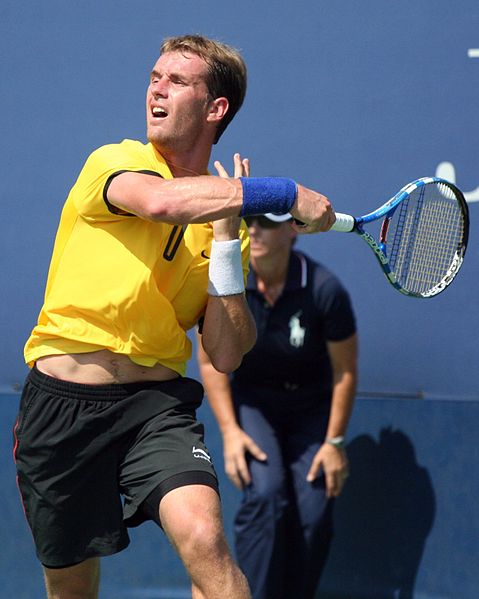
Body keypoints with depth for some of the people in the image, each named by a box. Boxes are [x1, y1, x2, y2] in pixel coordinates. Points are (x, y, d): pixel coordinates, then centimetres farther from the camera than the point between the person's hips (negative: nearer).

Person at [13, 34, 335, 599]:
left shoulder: (225, 221, 8)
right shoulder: (113, 162, -1)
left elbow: (225, 355, -1)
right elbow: (161, 200, -27)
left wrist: (227, 238, -8)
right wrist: (286, 193, -22)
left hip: (157, 403, 1)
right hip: (61, 399, -1)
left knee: (203, 537, -26)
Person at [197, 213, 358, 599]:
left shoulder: (325, 289, -22)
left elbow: (344, 371, -12)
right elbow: (211, 362, -5)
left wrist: (334, 441, -10)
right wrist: (230, 431, -12)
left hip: (311, 405, 0)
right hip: (252, 401, 0)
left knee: (314, 513, -11)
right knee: (265, 494, -23)